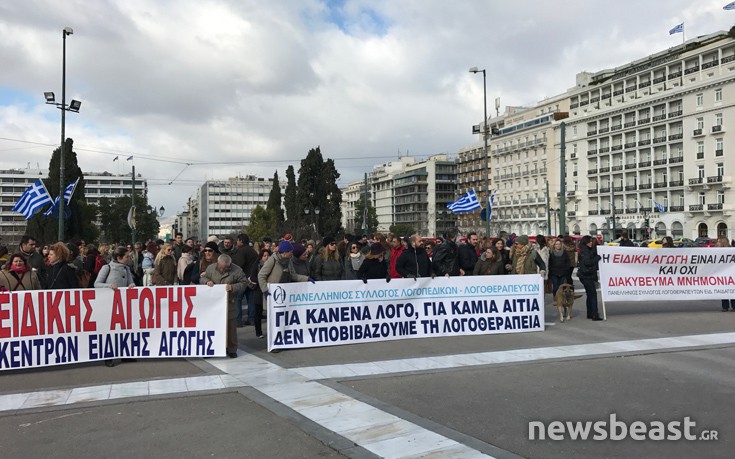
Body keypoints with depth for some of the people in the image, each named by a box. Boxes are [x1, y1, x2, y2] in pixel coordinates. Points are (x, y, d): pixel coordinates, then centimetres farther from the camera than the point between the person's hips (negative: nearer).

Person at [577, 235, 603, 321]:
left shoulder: (589, 250, 17)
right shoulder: (584, 251, -13)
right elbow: (587, 262, -23)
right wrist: (597, 257, -14)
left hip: (588, 275, 10)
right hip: (586, 276, -10)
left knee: (590, 294, 13)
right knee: (593, 294, -11)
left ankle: (590, 314, 19)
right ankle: (594, 315, -13)